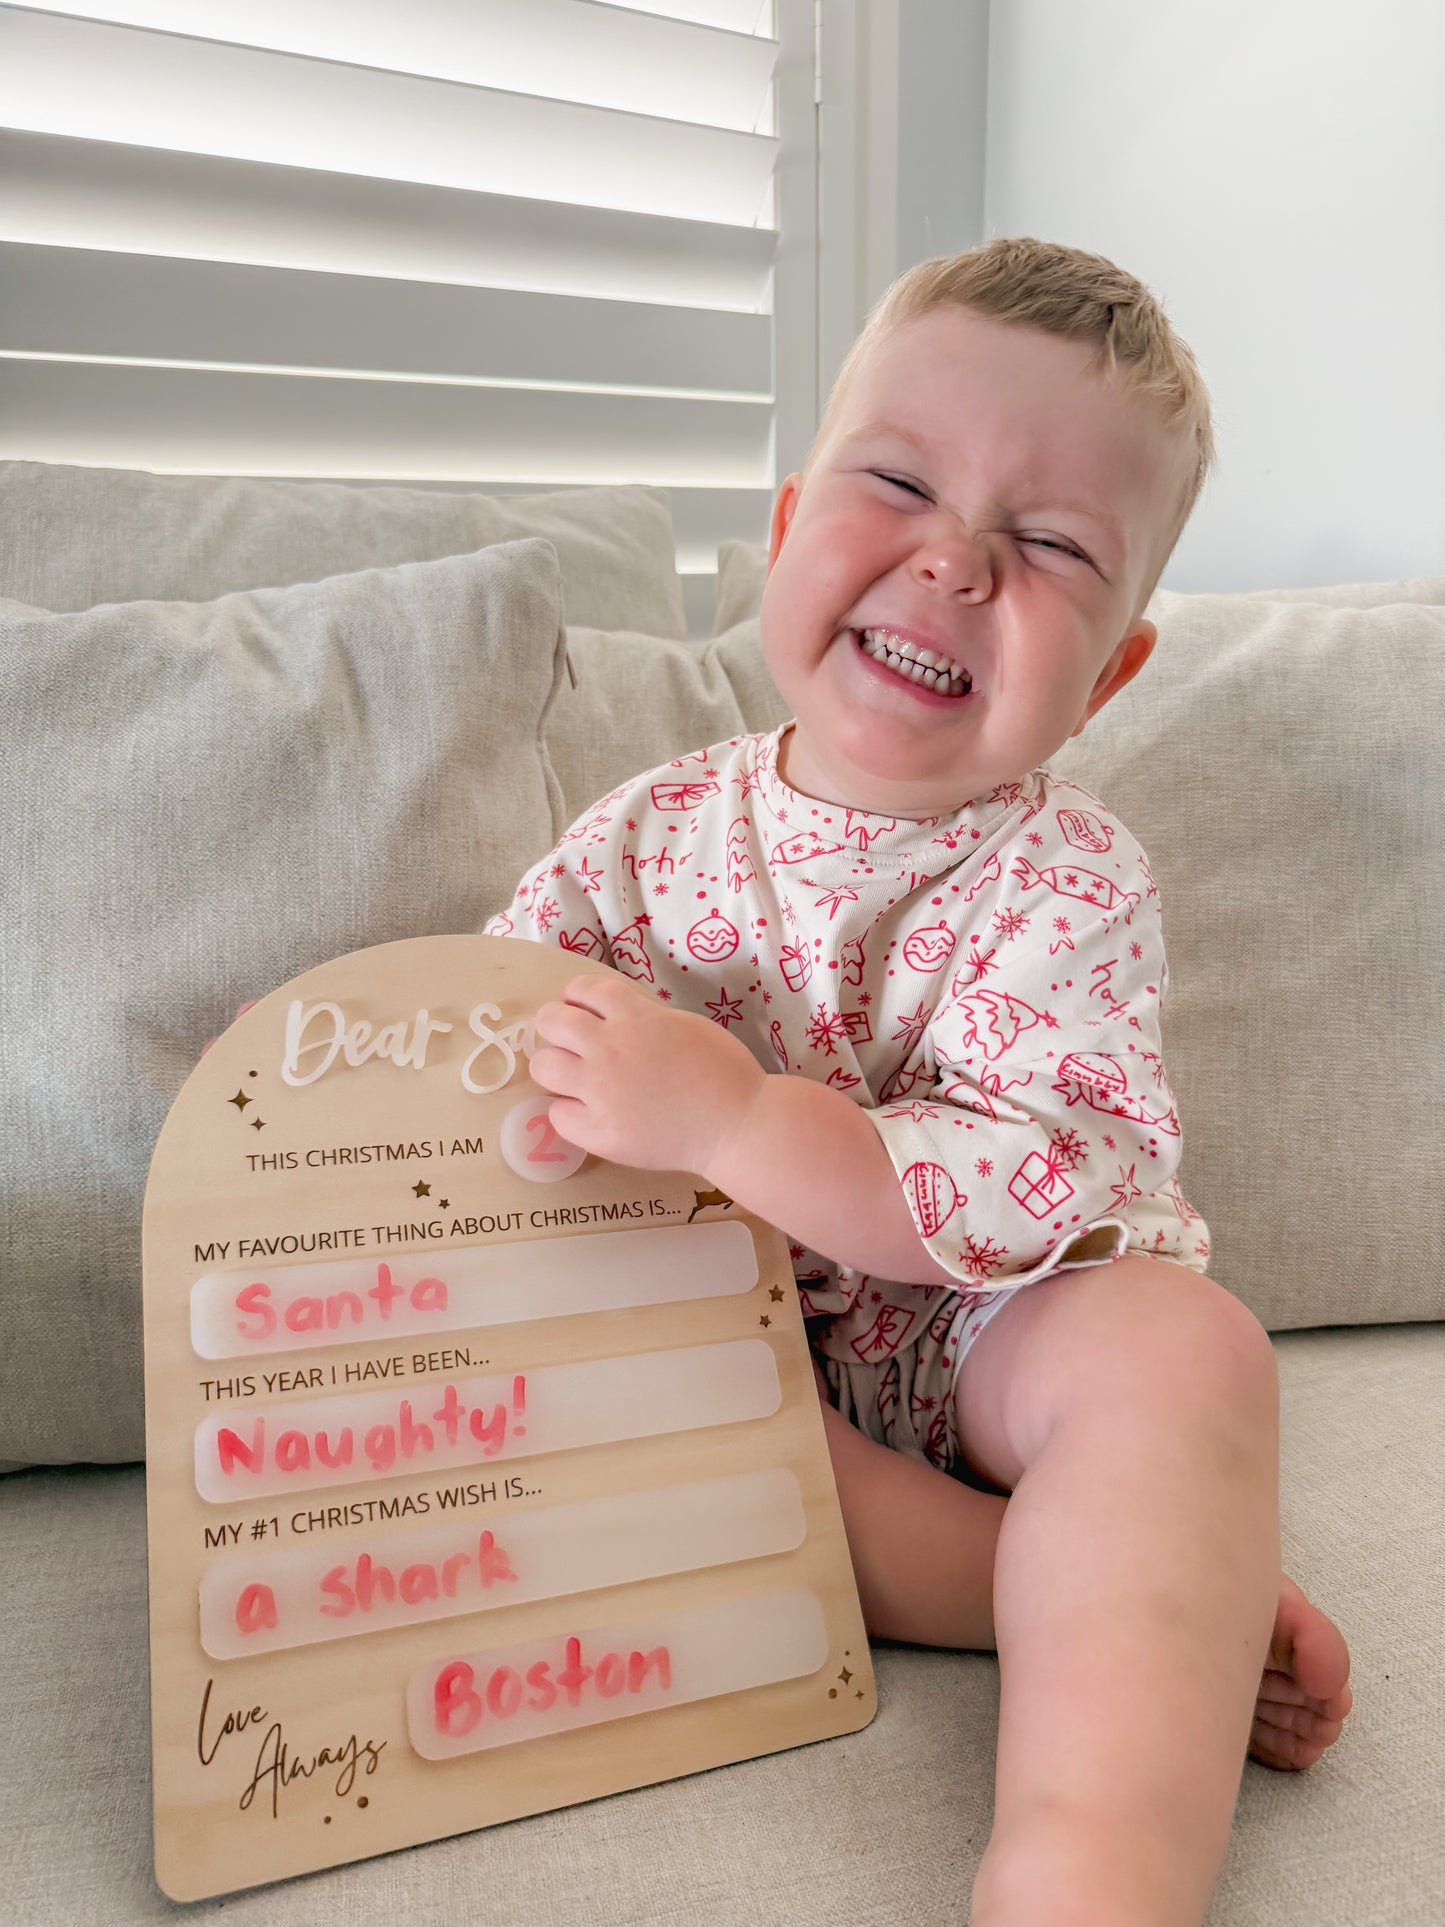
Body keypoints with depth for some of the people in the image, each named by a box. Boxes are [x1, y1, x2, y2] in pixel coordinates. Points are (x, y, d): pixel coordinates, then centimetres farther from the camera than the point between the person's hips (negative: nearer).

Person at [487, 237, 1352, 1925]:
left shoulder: (1067, 884, -14)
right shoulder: (653, 836, -5)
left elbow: (1043, 1193, -26)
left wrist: (731, 1118, -35)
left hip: (993, 1346, -2)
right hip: (738, 1351, 4)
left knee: (1185, 1343, -31)